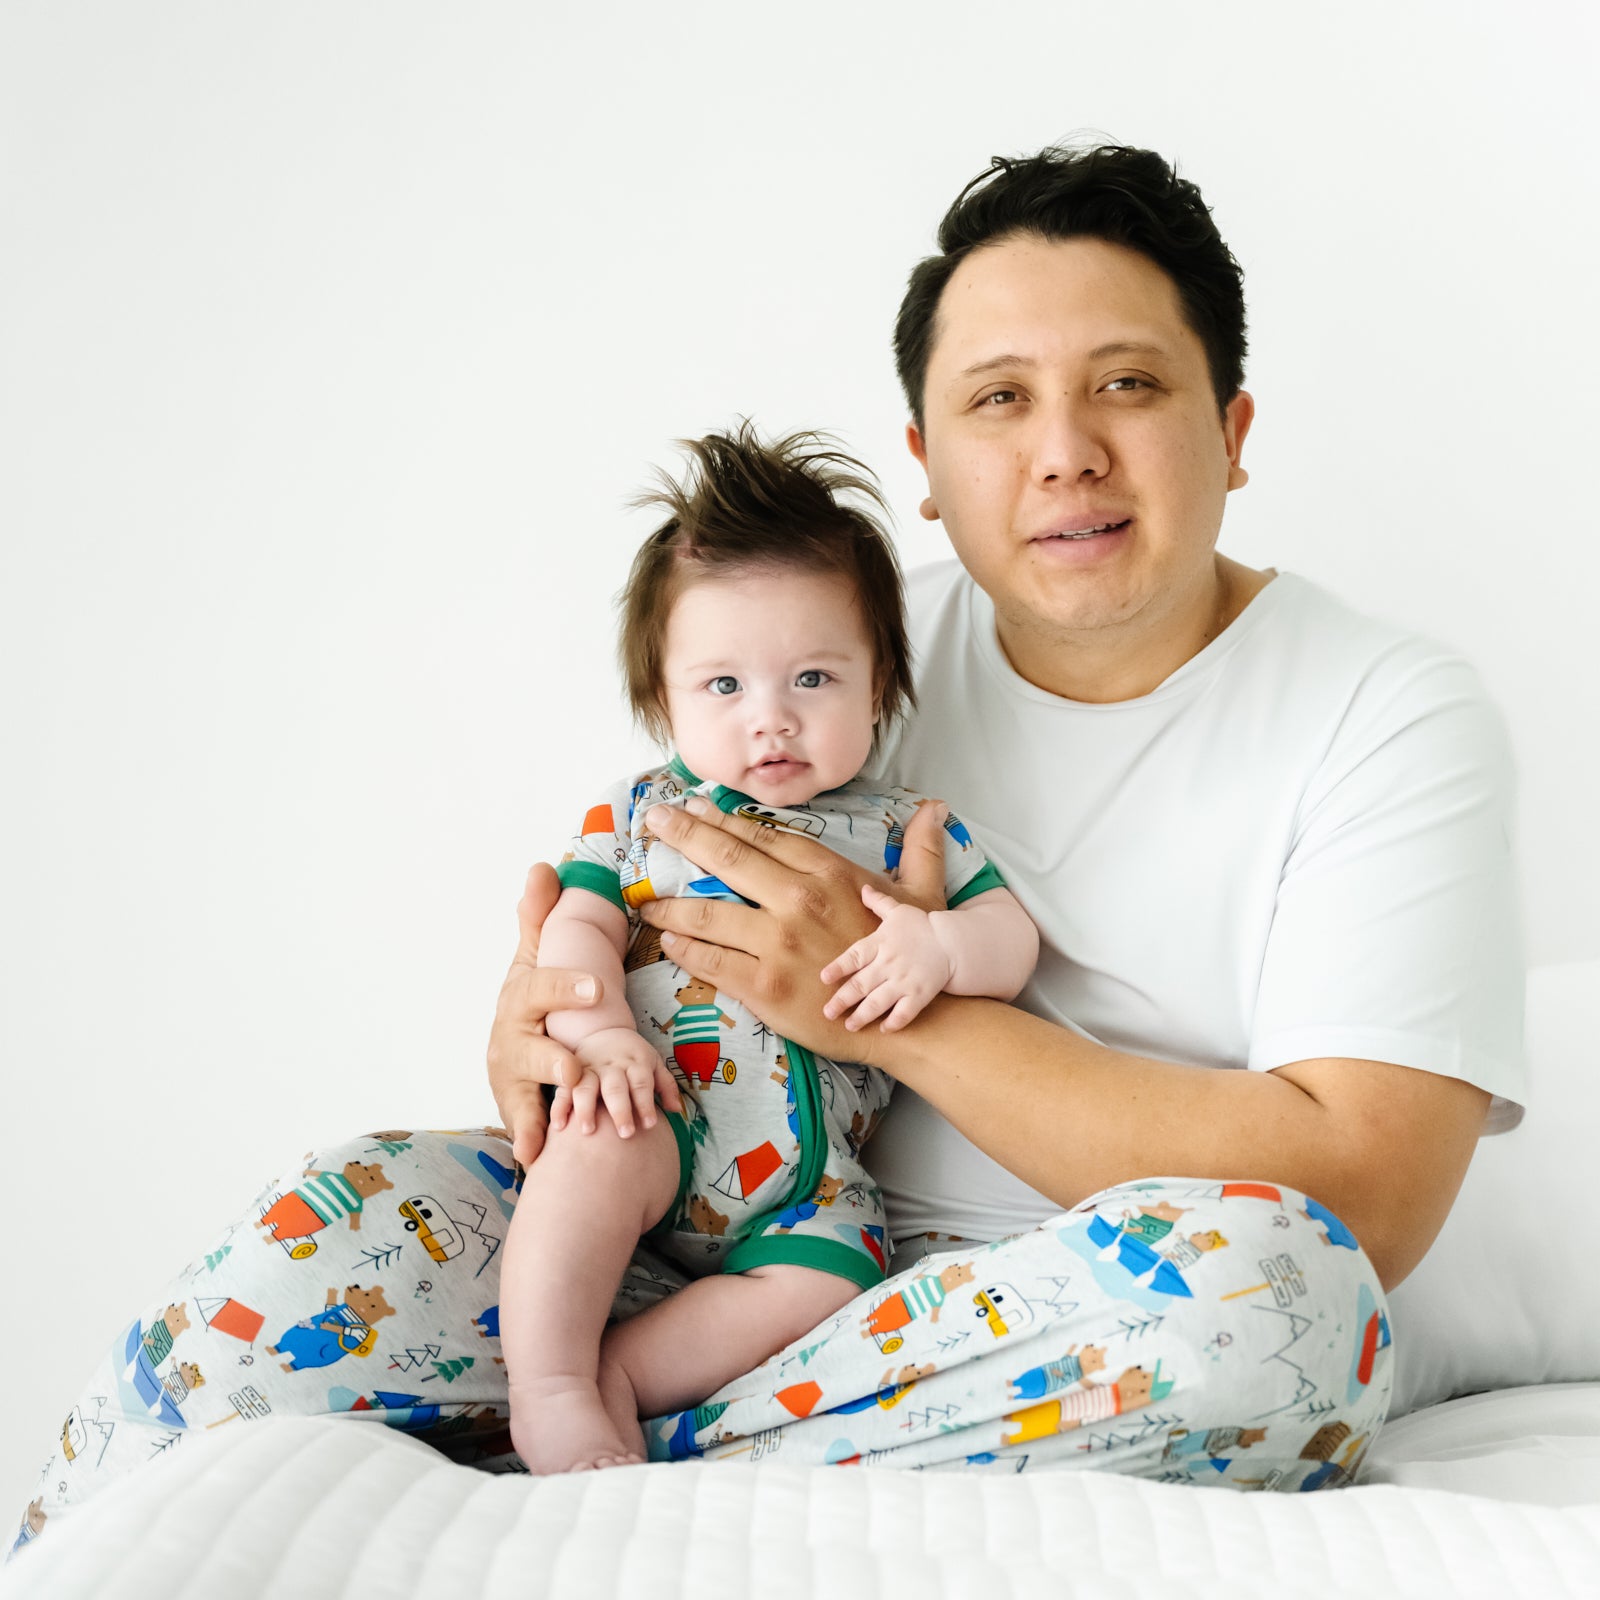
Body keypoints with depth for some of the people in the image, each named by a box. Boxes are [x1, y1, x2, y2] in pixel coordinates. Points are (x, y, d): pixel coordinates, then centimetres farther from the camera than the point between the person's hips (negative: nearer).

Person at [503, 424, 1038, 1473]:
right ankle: (549, 1393, -27)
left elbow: (1012, 935, 5)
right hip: (659, 1115, -1)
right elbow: (578, 927, 4)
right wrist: (598, 1030, -17)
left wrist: (942, 946, -19)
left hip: (813, 1172, 1)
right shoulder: (641, 813, 11)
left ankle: (616, 1371, -15)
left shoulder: (906, 834, 10)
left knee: (817, 1295, -25)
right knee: (604, 1145, -35)